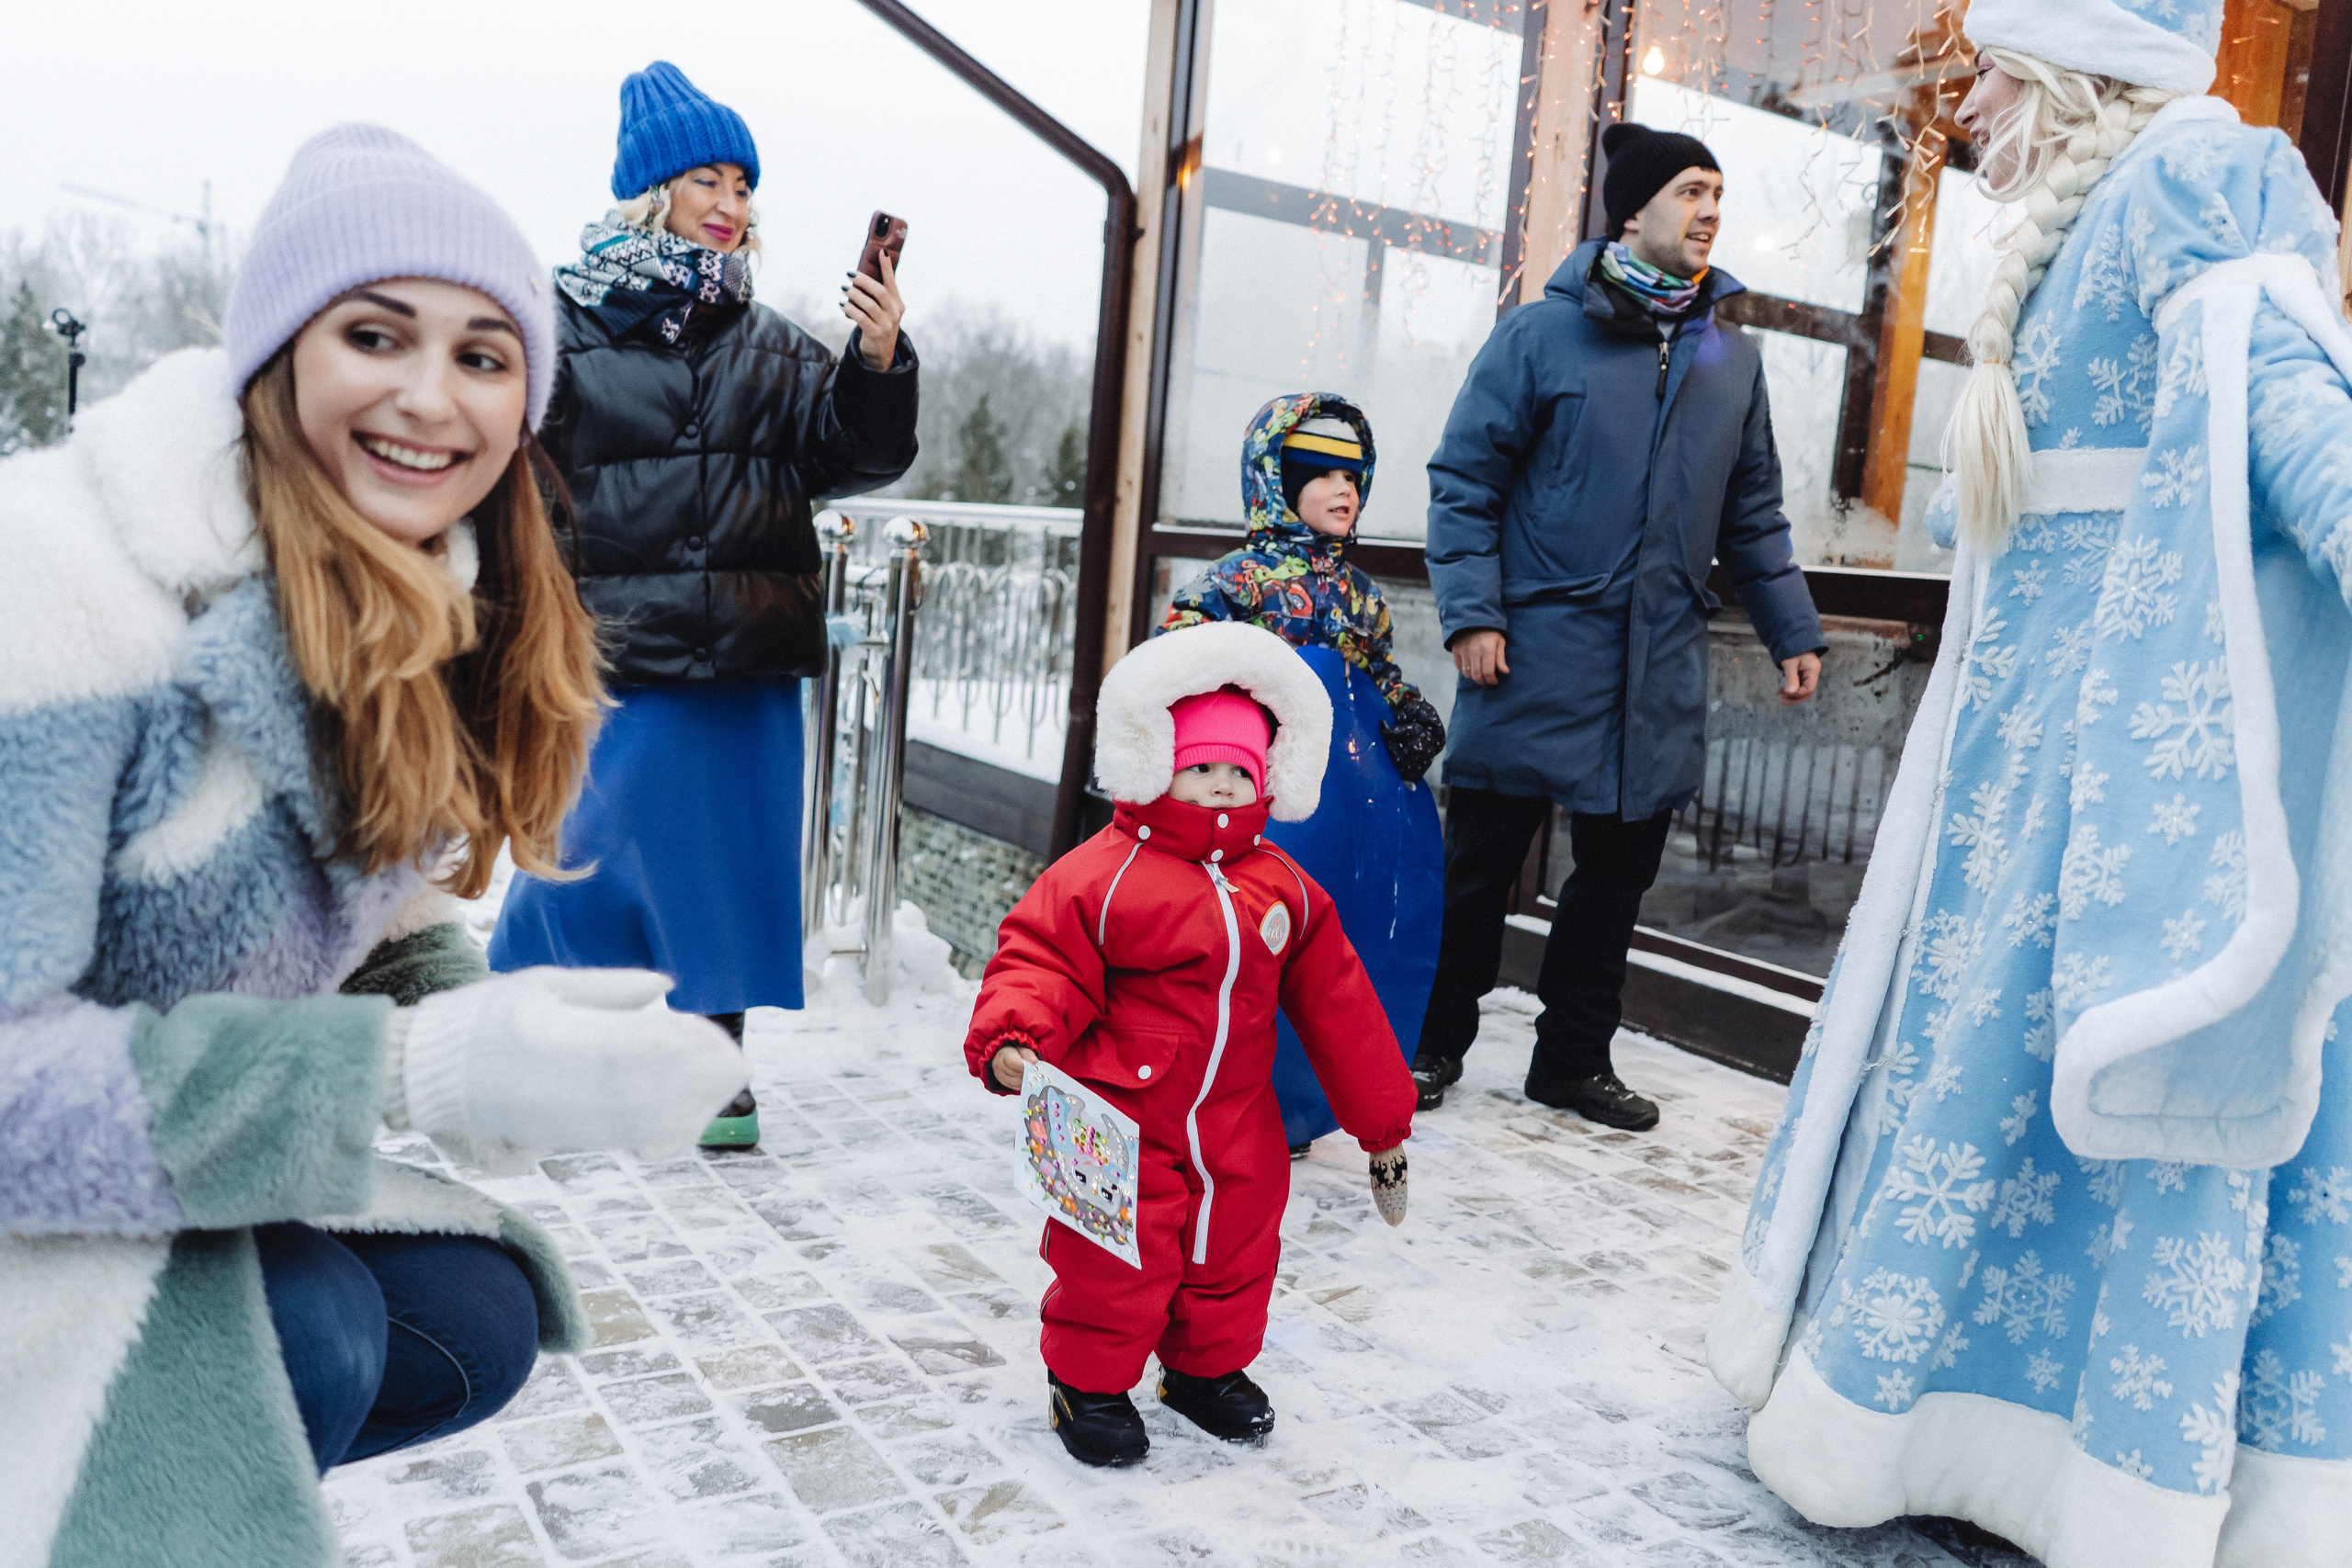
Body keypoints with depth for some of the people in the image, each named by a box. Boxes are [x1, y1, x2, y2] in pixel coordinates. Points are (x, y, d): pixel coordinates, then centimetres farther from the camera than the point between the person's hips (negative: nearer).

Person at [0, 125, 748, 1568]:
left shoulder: (438, 618, -2)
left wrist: (498, 1032, -16)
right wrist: (416, 1069, -39)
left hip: (176, 1181, 8)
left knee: (478, 1326, 4)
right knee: (308, 1337, -26)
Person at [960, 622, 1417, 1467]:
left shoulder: (1285, 888, 1)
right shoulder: (1105, 873, -15)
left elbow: (1339, 1005, 8)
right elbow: (1040, 959, -12)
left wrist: (1381, 1118, 12)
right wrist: (1011, 1038, -33)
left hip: (1238, 1122, 5)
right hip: (1122, 1120, -5)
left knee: (1234, 1251, 18)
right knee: (1115, 1262, 3)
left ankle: (1207, 1367, 43)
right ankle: (1089, 1382, 28)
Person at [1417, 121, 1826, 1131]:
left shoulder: (1733, 358, 14)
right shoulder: (1542, 334, -2)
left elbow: (1754, 512, 19)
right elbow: (1464, 479, -3)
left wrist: (1791, 631, 15)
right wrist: (1471, 613, -13)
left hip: (1662, 668, 5)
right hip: (1540, 649, -5)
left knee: (1620, 868, 11)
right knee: (1482, 858, 2)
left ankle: (1575, 1057, 26)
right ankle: (1435, 1043, 20)